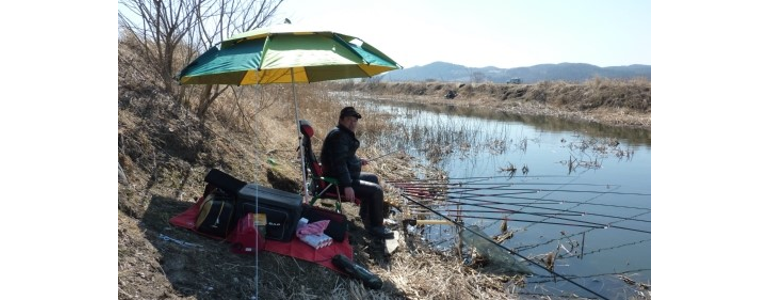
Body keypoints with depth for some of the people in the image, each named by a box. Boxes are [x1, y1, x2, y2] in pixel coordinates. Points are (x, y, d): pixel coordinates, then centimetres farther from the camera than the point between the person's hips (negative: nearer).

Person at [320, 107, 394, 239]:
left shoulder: (346, 134, 13)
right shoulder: (338, 135, -21)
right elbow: (339, 162, -30)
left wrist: (358, 161, 16)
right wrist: (347, 185, -34)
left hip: (347, 176, 11)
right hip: (338, 181, -11)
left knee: (374, 179, 27)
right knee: (376, 190, -17)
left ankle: (366, 216, 36)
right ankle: (376, 227, -2)